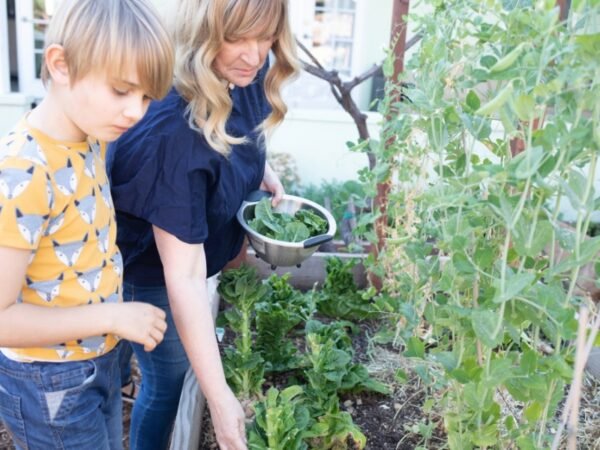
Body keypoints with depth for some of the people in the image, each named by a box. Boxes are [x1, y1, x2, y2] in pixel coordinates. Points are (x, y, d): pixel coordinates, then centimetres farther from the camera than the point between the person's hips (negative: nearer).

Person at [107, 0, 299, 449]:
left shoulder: (244, 75, -17)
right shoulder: (174, 130, -40)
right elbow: (183, 276, -39)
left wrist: (264, 171, -8)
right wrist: (219, 396, -38)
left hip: (199, 245, 7)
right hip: (150, 269, -6)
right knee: (169, 377, 12)